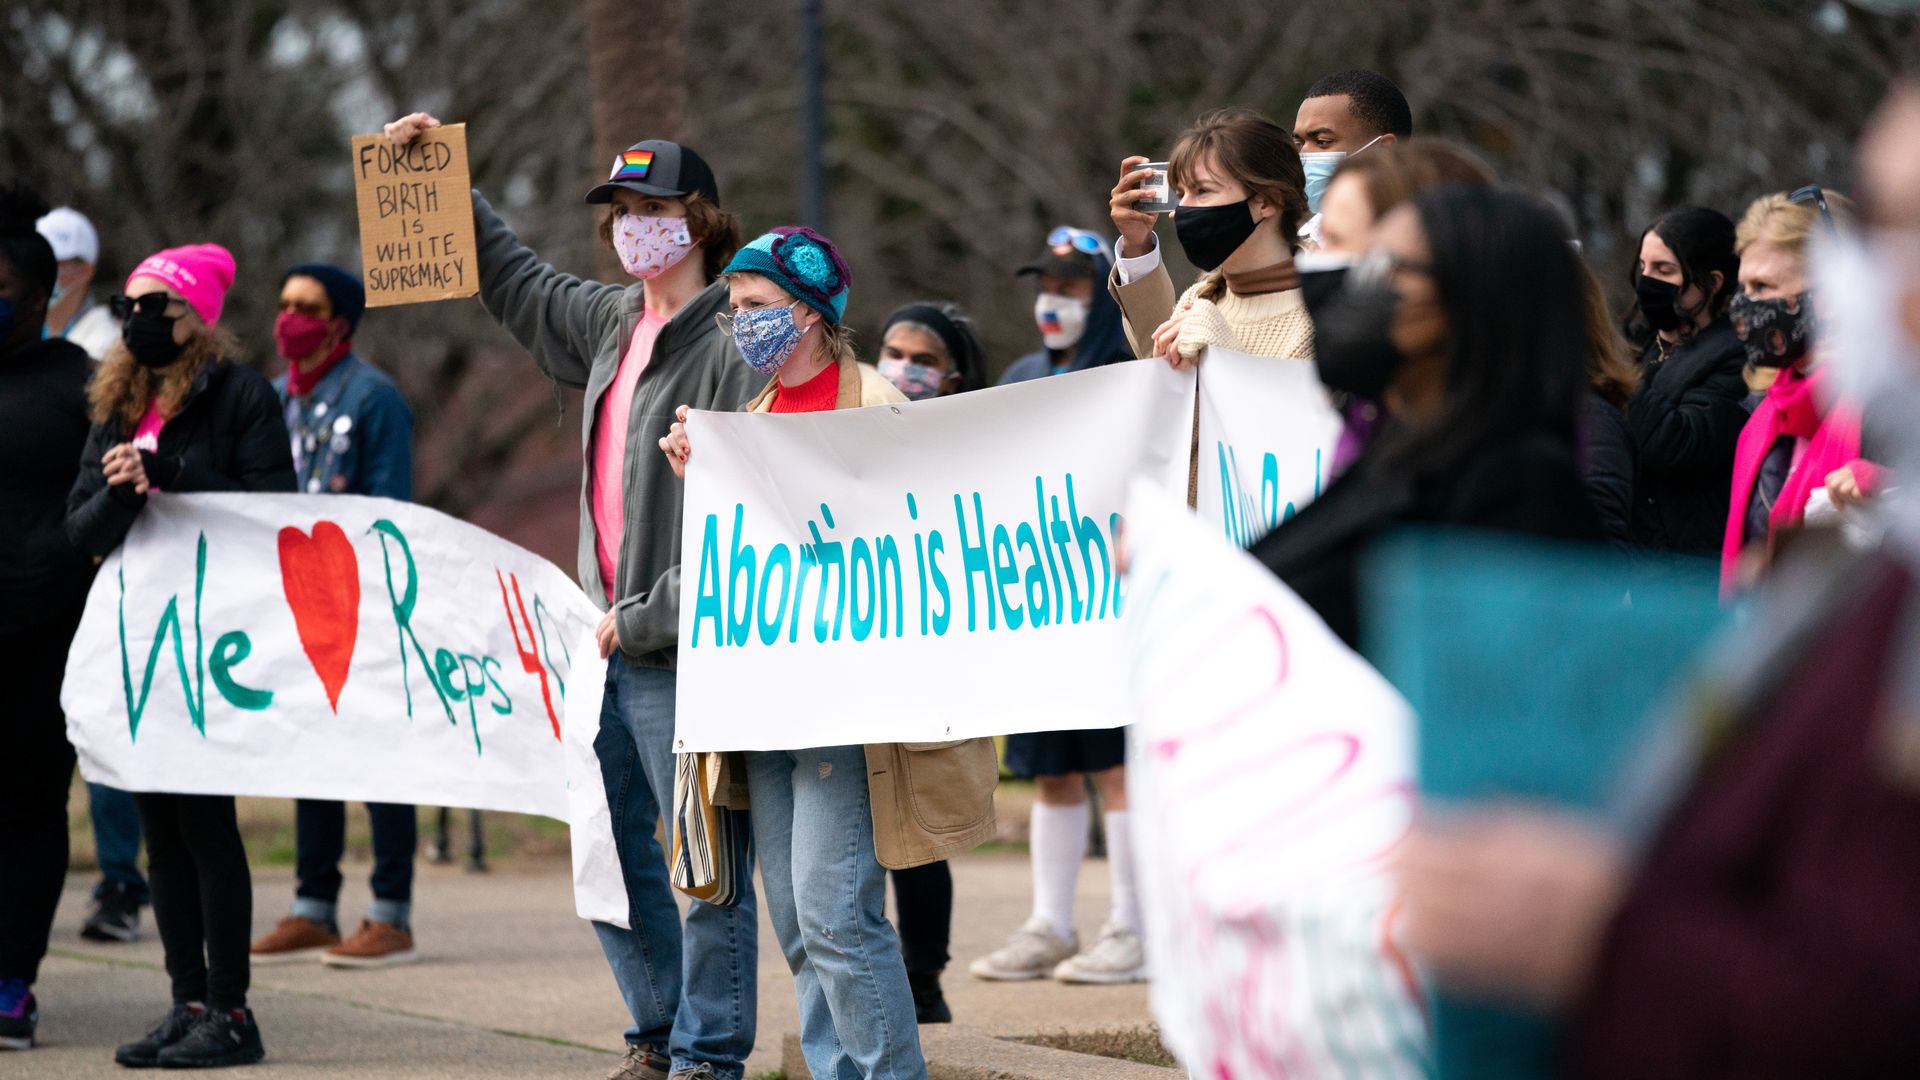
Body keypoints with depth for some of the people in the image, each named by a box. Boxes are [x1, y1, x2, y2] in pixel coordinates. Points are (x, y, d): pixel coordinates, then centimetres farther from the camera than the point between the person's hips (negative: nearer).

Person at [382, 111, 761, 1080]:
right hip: (608, 640, 9)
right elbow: (519, 283, 32)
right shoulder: (611, 320, 13)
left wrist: (646, 619, -17)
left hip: (683, 646, -9)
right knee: (607, 844, 13)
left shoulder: (731, 343, -12)